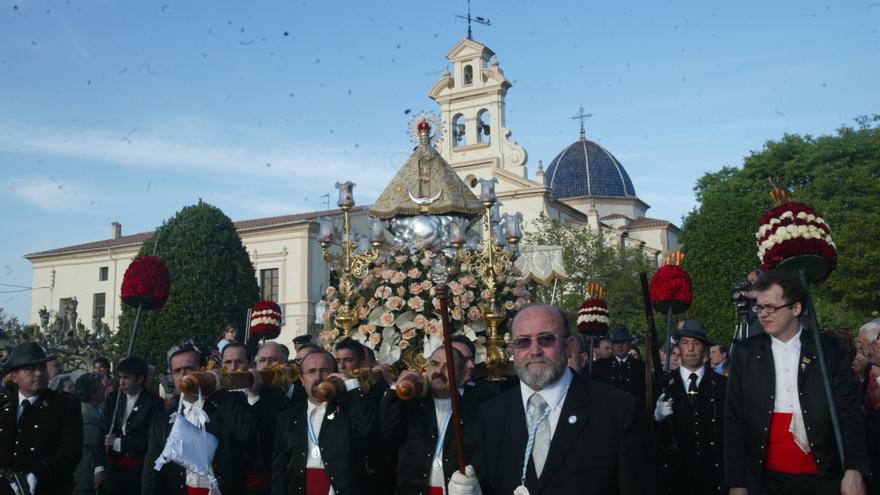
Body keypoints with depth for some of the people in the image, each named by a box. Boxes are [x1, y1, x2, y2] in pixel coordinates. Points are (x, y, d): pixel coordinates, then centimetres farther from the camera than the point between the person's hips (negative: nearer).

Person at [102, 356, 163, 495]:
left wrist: (119, 442, -13)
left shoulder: (154, 403, -9)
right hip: (113, 466, 4)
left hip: (140, 469, -4)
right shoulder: (113, 398, 5)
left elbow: (152, 440, -12)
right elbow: (102, 431, 2)